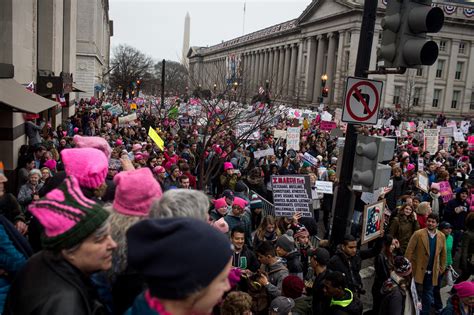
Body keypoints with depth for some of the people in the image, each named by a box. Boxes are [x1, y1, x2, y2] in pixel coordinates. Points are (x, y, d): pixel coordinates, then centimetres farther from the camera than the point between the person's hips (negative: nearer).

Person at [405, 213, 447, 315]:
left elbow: (443, 254, 12)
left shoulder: (442, 236, 2)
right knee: (416, 295, 8)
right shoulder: (418, 234, -11)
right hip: (418, 270, -3)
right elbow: (409, 251, -10)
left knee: (428, 295, 13)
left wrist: (442, 268, 11)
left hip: (432, 272, 3)